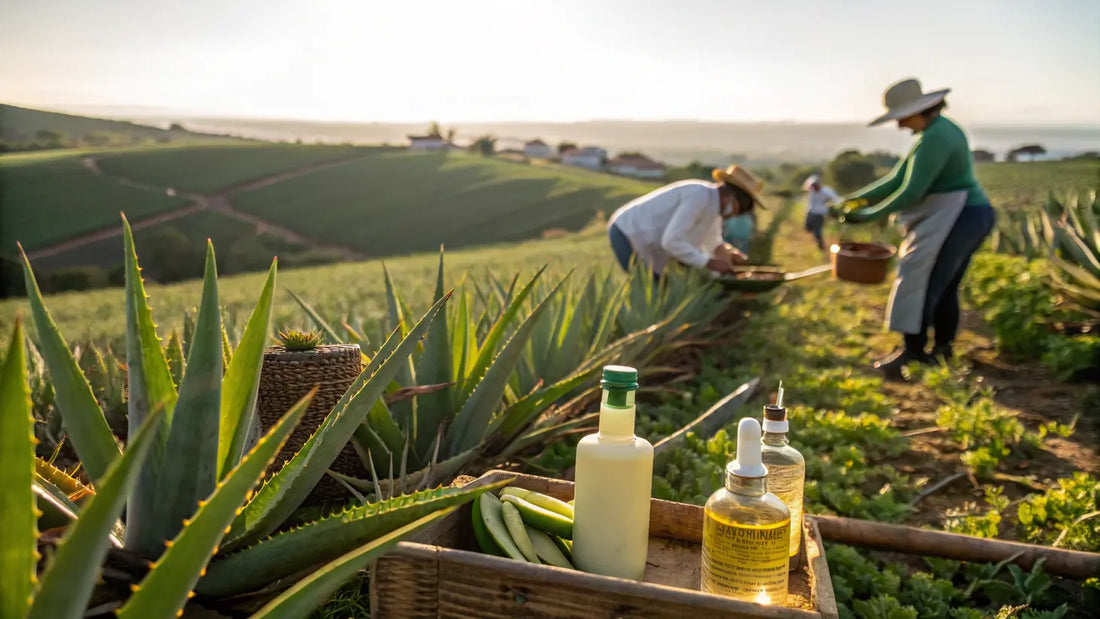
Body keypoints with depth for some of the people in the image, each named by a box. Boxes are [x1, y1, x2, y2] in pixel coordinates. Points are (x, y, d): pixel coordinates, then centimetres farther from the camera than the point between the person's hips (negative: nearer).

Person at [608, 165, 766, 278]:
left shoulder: (714, 200, 5)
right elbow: (671, 241, -31)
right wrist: (709, 263, -28)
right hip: (628, 236, -10)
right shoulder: (701, 197, -25)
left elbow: (712, 244, 18)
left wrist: (726, 251, -4)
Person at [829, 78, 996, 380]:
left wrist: (867, 215, -13)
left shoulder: (935, 138, -19)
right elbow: (899, 179, 13)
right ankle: (942, 348, 26)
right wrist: (854, 199, 7)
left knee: (920, 281, -6)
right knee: (944, 286, 17)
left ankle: (912, 352, -2)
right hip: (970, 215, 10)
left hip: (956, 218, -10)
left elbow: (911, 192, -21)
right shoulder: (936, 132, 13)